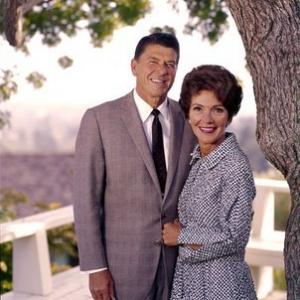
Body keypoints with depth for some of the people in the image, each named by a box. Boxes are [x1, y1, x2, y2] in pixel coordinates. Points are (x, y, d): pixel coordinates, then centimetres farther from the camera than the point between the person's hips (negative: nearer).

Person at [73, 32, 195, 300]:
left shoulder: (189, 120, 3)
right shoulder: (99, 119, -7)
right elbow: (86, 197, -8)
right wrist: (95, 268, -11)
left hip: (178, 262, 3)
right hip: (123, 265, -3)